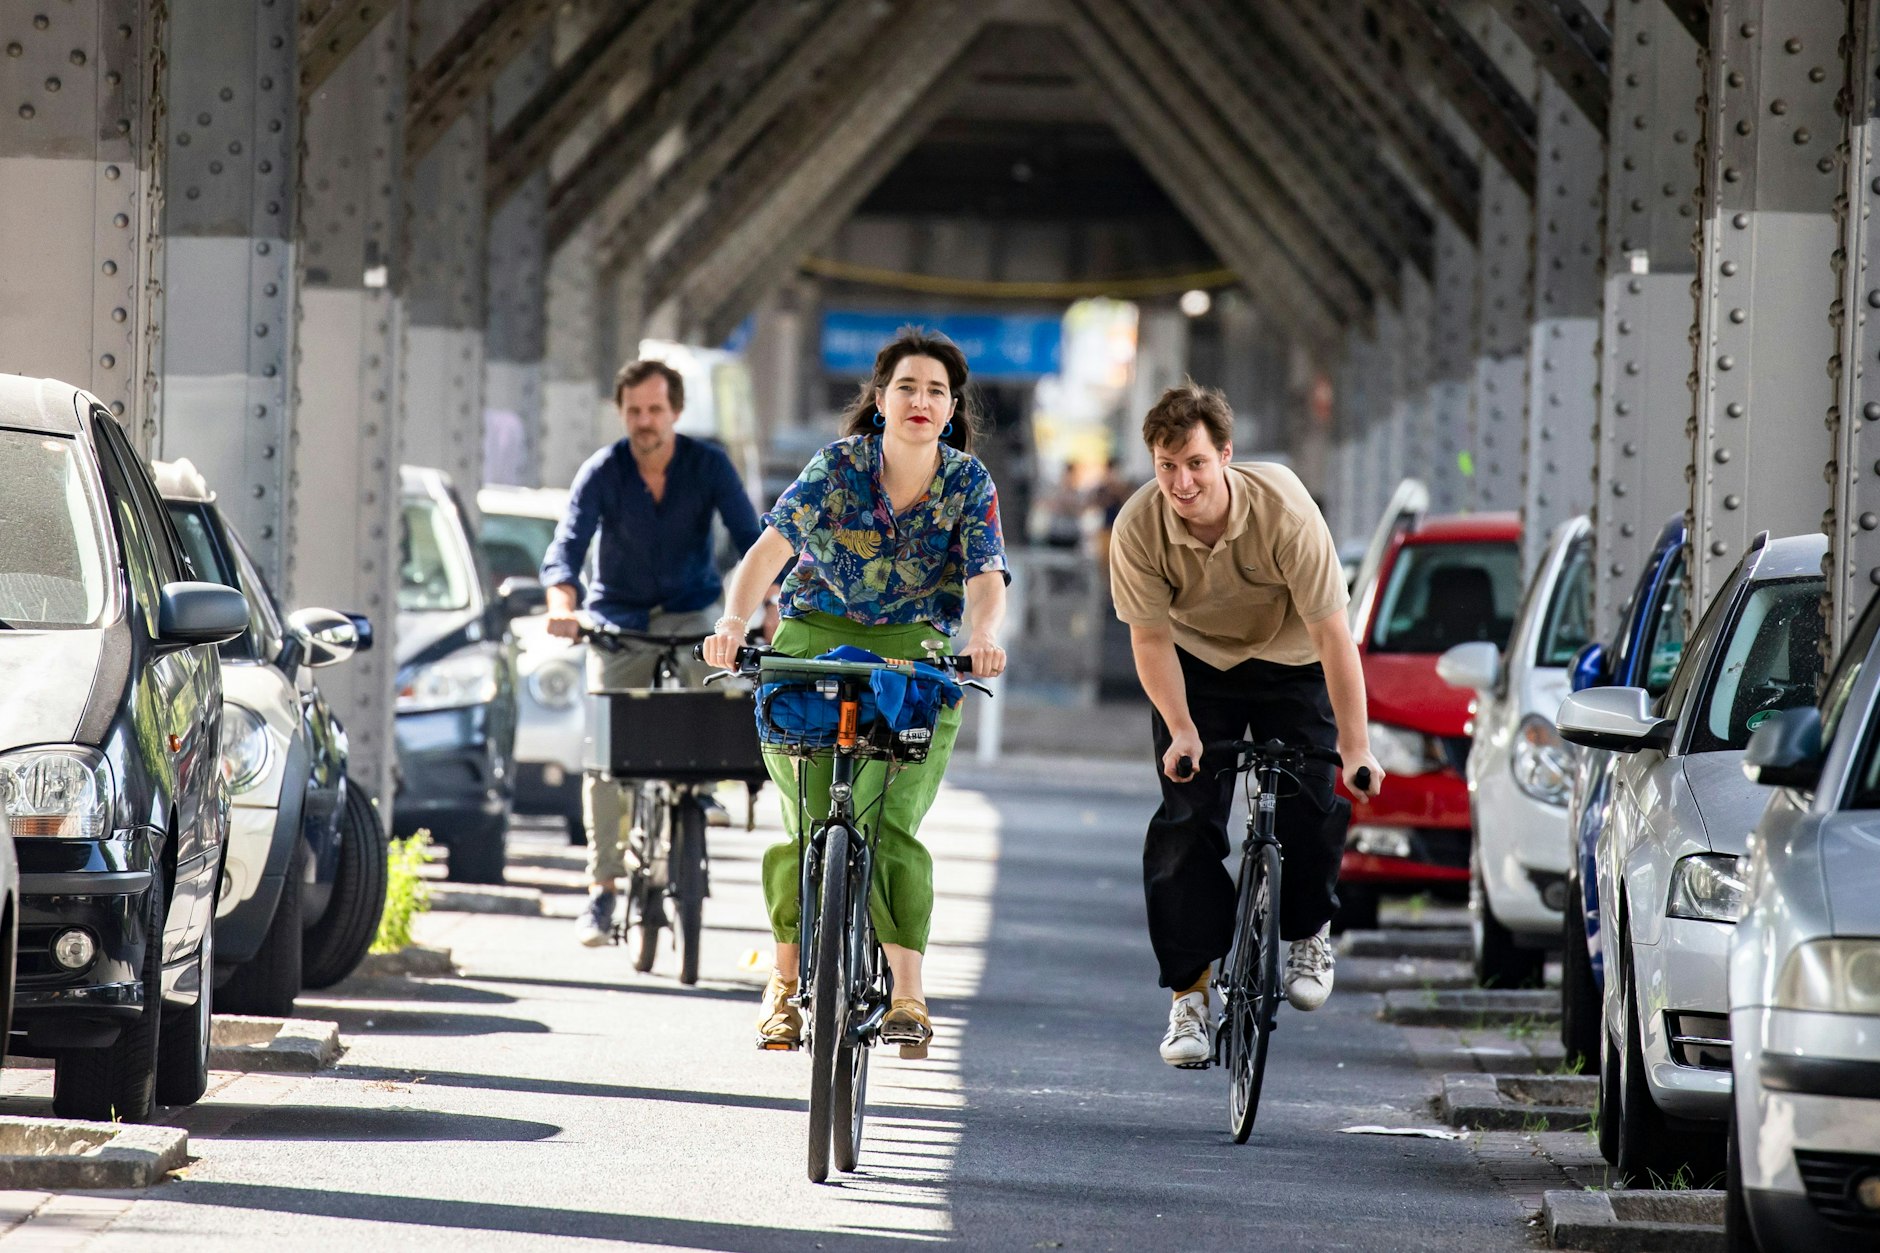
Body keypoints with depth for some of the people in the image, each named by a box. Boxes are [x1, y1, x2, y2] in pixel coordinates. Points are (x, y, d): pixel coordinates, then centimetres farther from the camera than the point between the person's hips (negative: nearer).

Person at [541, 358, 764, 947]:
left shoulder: (709, 465, -10)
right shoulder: (602, 472, -12)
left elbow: (750, 538, -17)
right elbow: (567, 543, -23)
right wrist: (563, 604, -43)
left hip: (689, 615, 1)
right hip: (617, 621, -1)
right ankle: (602, 887, -4)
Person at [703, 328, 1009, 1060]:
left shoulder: (968, 484, -3)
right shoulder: (839, 466, -7)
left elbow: (987, 578, -15)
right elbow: (771, 547, -14)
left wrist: (984, 635, -38)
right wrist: (735, 620, -32)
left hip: (914, 661, 0)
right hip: (815, 644, 0)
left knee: (893, 824, -14)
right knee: (810, 821, -9)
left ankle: (908, 994, -10)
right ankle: (785, 979, 9)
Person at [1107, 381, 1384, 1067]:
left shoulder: (1283, 510, -32)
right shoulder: (1139, 527, -26)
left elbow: (1331, 631, -29)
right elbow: (1151, 637, -16)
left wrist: (1355, 747, -30)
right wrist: (1181, 729, -28)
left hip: (1291, 666, -1)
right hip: (1198, 665, 1)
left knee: (1310, 803, -16)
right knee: (1186, 820, -11)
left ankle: (1310, 933, 13)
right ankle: (1189, 994, -4)